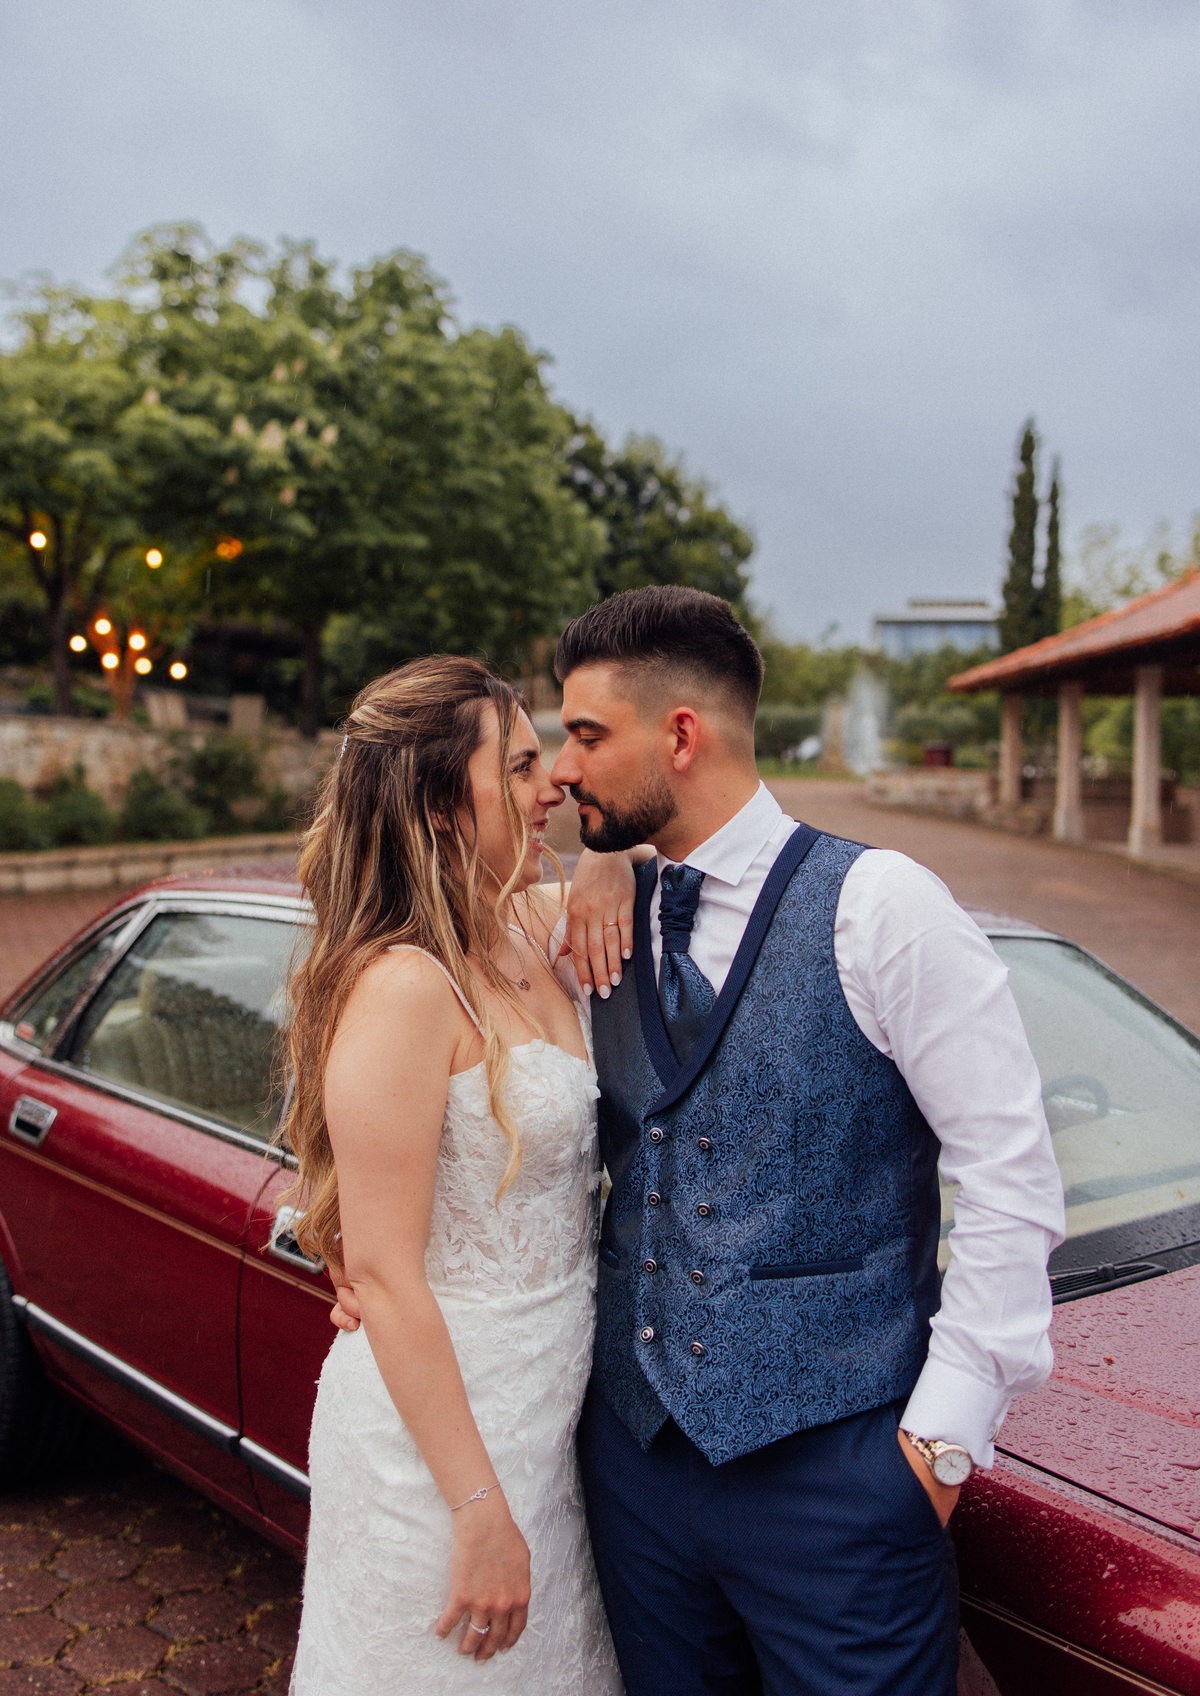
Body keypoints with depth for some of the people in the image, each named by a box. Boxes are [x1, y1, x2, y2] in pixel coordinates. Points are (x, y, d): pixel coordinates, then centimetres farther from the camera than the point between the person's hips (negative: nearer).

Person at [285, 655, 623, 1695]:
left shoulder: (535, 932, 0)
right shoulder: (405, 989, -23)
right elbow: (384, 1273, -22)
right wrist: (479, 1511, -19)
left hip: (548, 1411, 8)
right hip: (440, 1425, -8)